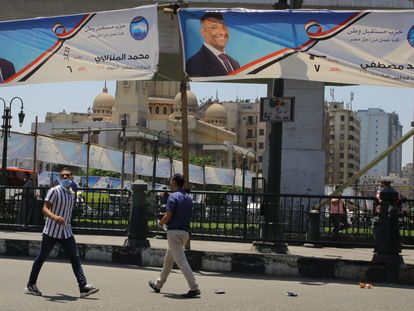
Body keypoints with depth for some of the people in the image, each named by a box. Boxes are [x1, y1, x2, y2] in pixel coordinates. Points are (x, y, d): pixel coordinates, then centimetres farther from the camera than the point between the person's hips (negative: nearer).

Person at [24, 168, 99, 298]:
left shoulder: (72, 194, 11)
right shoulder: (54, 191, -10)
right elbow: (45, 209, -20)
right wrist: (55, 217, -39)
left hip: (66, 232, 6)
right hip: (51, 231, -5)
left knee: (75, 258, -5)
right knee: (41, 258, 4)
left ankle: (83, 287, -9)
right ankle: (31, 286, 18)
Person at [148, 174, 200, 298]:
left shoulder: (173, 196, -12)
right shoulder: (188, 198, 13)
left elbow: (168, 216, -18)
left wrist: (161, 222, 3)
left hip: (174, 231, -9)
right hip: (185, 231, 9)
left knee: (181, 260, -10)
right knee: (168, 259, 20)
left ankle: (194, 288, -16)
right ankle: (158, 284, 32)